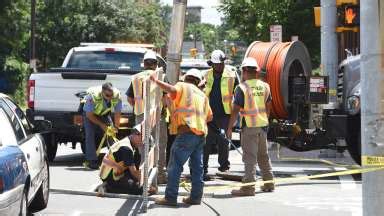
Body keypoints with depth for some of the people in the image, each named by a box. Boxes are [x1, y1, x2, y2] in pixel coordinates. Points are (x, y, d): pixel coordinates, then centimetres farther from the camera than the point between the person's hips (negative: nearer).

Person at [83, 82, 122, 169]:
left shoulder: (117, 95, -29)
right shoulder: (93, 96, -38)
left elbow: (117, 113, -15)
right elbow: (89, 115, -26)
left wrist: (116, 127, -18)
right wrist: (101, 124, -23)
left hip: (105, 114, 3)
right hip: (91, 114, -3)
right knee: (90, 135, -17)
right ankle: (91, 161, -16)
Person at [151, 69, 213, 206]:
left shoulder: (182, 86, 4)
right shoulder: (202, 95, 22)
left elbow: (172, 90, -18)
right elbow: (209, 116, 21)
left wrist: (156, 81, -9)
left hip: (187, 133, -7)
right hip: (201, 134, 7)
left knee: (175, 166, -6)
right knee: (197, 167, 11)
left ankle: (170, 197, -9)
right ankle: (196, 197, 12)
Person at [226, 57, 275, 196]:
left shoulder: (242, 88, -12)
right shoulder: (265, 86, 7)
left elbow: (235, 110, -12)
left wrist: (229, 128, -6)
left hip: (249, 126, -6)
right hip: (263, 125, 6)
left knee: (249, 157, -6)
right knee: (263, 156, 17)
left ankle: (248, 187, -9)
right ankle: (269, 184, 23)